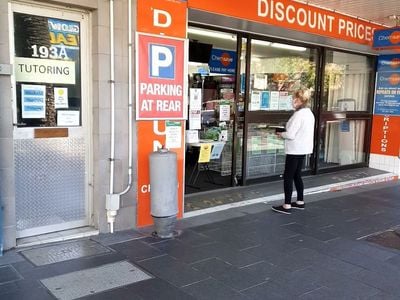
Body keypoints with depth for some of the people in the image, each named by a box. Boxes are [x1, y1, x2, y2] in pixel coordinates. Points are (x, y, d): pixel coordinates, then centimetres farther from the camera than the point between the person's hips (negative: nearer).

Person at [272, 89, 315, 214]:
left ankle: (287, 205, 2)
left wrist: (281, 134, -4)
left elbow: (290, 135, -23)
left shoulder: (298, 114, -21)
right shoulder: (309, 113, 9)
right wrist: (285, 133, 9)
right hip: (303, 148, 9)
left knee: (288, 177, -2)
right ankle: (300, 202, 27)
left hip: (295, 150, -9)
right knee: (296, 175, 18)